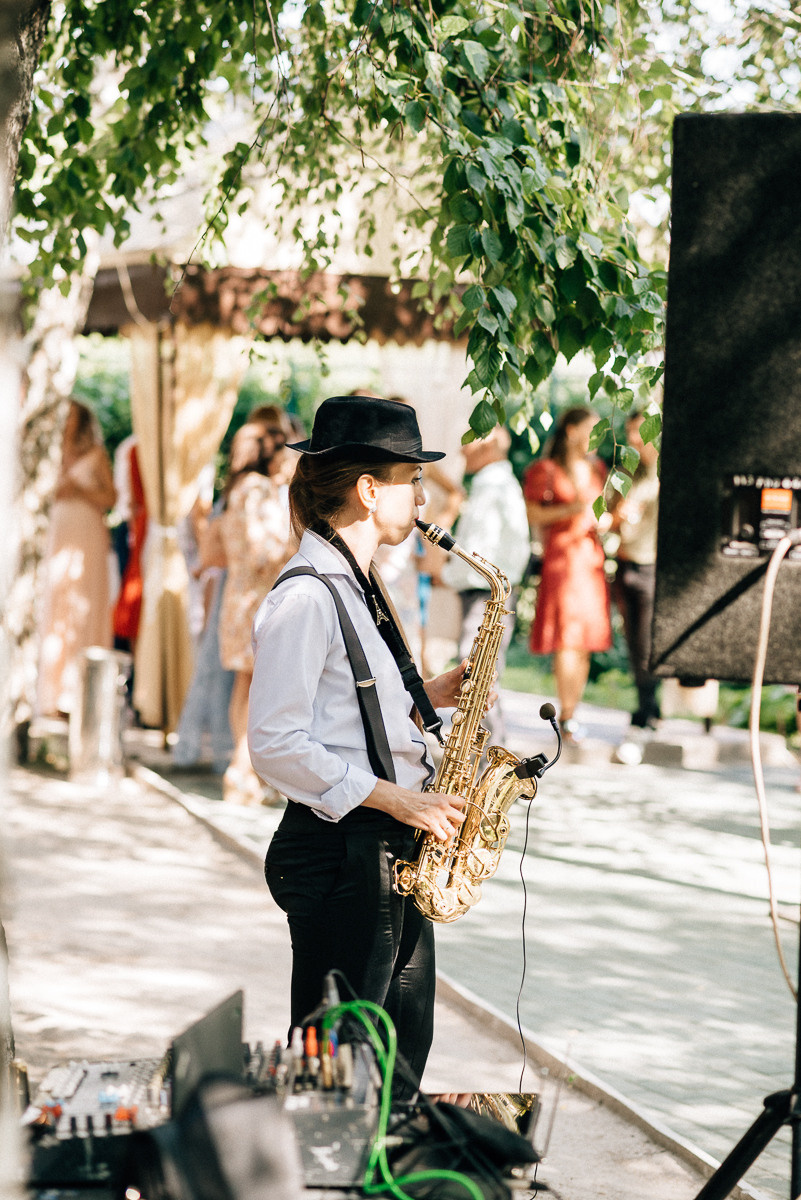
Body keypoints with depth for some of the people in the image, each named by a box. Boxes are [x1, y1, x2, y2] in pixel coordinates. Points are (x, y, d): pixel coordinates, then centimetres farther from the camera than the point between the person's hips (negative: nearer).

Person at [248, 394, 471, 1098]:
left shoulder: (357, 587, 14)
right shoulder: (305, 598, -17)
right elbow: (276, 745, -22)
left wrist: (427, 695, 7)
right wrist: (395, 799, -20)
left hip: (394, 854, 10)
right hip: (337, 855, -10)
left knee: (405, 1044, 15)